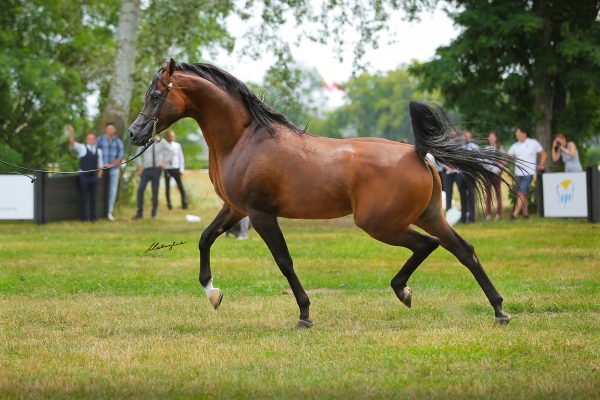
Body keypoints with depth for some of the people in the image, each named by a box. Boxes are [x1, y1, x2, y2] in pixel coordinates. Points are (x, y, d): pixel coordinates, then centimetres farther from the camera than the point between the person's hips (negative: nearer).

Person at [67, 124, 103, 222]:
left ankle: (93, 217, 11)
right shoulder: (82, 148, -1)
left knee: (93, 198, 6)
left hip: (94, 176, 3)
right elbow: (72, 143, -18)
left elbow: (100, 165, 14)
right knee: (84, 197, -1)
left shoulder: (98, 151, 10)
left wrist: (99, 177, 4)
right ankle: (84, 217, 3)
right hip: (84, 176, -3)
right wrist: (71, 132, -33)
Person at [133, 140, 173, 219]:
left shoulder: (161, 142, -1)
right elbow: (138, 154, 13)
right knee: (140, 189, -11)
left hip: (156, 169, -1)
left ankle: (154, 213, 13)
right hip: (146, 169, 1)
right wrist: (139, 168, 5)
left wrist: (165, 162, -2)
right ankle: (139, 213, -5)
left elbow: (170, 152, 9)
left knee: (155, 191, 2)